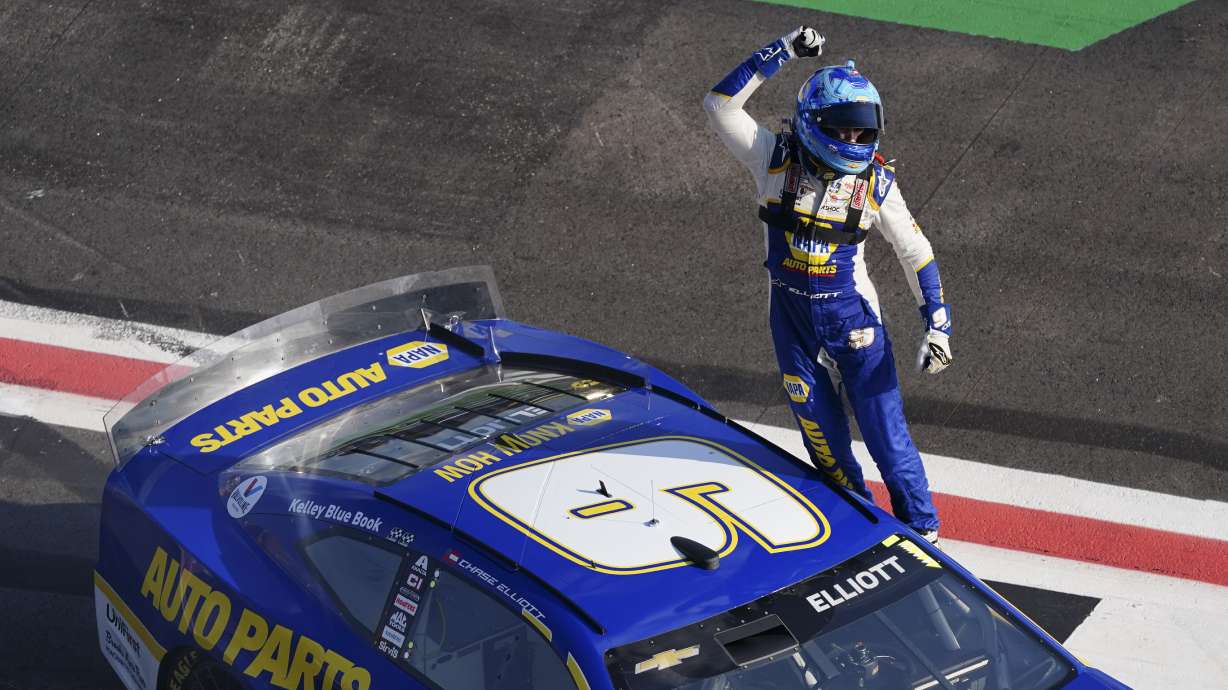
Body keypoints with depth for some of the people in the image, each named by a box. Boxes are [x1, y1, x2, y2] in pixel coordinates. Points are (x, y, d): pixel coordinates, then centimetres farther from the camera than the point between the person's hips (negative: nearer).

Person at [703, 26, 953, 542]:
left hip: (852, 314, -1)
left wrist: (938, 325, -6)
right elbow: (720, 104, -16)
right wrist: (779, 53, -20)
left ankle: (921, 530, 14)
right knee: (823, 436, 9)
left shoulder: (875, 182, -9)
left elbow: (916, 252, -1)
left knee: (885, 431, -1)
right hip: (791, 314, 1)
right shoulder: (775, 159, -9)